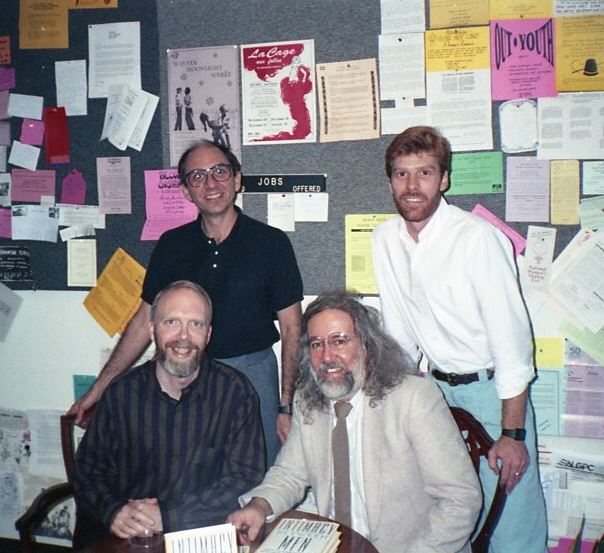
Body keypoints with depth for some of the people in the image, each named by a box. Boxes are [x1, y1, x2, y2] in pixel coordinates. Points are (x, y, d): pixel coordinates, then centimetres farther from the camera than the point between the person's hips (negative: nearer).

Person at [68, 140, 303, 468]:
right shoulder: (172, 246, 3)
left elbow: (291, 329, -4)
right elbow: (145, 321, 8)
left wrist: (287, 406, -8)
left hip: (254, 371, -2)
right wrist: (99, 388, 6)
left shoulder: (271, 243, -5)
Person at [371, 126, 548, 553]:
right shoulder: (385, 240, 0)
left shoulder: (479, 237, -19)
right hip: (437, 388, 5)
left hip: (491, 388, -5)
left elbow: (511, 337, -17)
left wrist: (513, 432, -16)